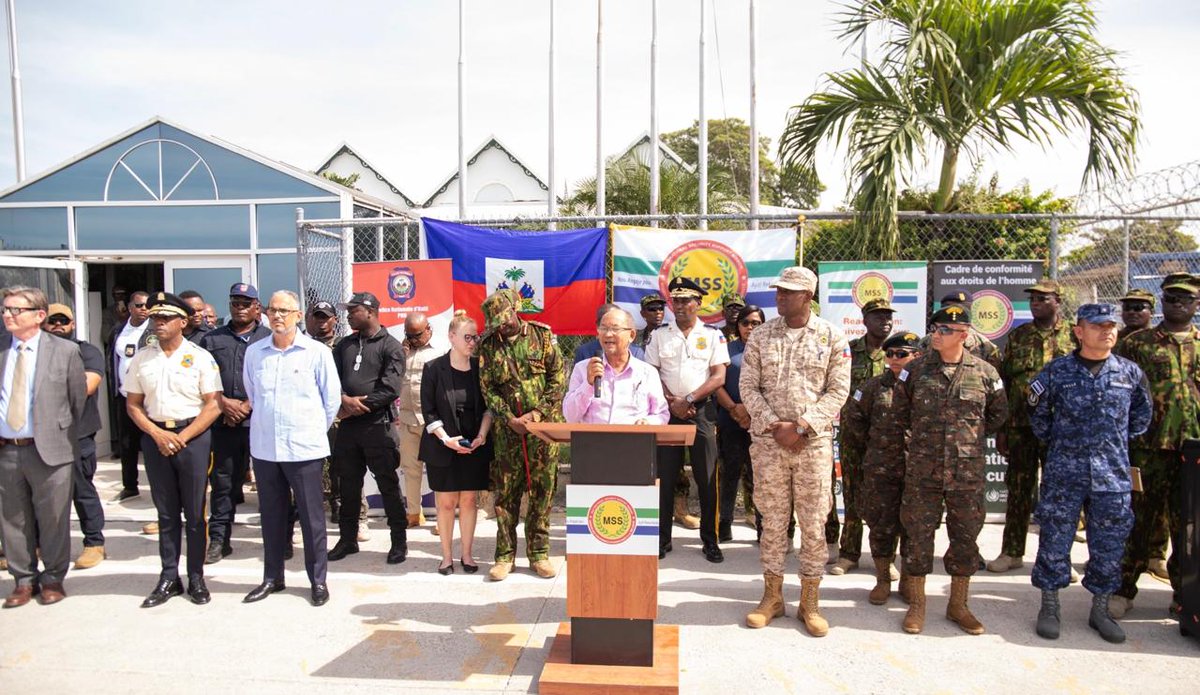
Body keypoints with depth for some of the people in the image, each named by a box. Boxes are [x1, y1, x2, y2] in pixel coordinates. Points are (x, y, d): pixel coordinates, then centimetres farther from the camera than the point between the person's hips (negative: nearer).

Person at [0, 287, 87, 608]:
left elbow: (79, 401, 2)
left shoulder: (65, 351, -3)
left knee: (52, 519, 6)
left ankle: (53, 578, 23)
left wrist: (65, 439, 3)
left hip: (49, 449, -3)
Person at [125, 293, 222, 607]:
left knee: (195, 512, 4)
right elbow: (133, 405, 8)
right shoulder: (141, 359, 7)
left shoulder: (200, 357, -4)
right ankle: (168, 578, 20)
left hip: (192, 436, -3)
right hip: (155, 437, 3)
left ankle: (196, 578, 15)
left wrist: (182, 437, -13)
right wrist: (157, 434, -7)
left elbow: (213, 405, -7)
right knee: (166, 512, 11)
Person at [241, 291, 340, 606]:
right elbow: (251, 394, 18)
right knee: (271, 515, 13)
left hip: (304, 449, -3)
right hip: (263, 447, 3)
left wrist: (315, 431, 6)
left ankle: (318, 580, 15)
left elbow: (332, 399, 1)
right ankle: (272, 577, 27)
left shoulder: (317, 352, -5)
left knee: (311, 516, 4)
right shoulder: (254, 352, 5)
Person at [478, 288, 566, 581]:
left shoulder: (542, 335, 1)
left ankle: (539, 553, 15)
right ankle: (505, 555, 13)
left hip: (545, 425, -1)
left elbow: (558, 377, -2)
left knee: (542, 489, 5)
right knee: (506, 491, 3)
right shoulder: (488, 345, 4)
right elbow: (487, 389, 2)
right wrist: (510, 419, -9)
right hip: (508, 428, 1)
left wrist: (537, 413, -10)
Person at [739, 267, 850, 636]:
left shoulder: (832, 336, 1)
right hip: (768, 441, 2)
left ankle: (810, 602, 17)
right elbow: (748, 386, 3)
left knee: (814, 522, 4)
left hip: (814, 442, -1)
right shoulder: (761, 335, 6)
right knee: (772, 519, 8)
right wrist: (775, 425, -9)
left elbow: (838, 391, -3)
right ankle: (772, 596, 21)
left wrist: (801, 426, -12)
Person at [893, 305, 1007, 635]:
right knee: (919, 534, 4)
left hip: (968, 471, 1)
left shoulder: (985, 373, 0)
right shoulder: (915, 369, -1)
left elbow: (998, 414, 15)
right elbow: (899, 409, 12)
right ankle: (917, 604, 18)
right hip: (922, 470, -1)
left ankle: (958, 605, 26)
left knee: (965, 536, 10)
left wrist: (972, 435, 13)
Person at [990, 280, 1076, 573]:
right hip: (1020, 426, 2)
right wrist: (1001, 428, 3)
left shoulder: (1075, 336, 1)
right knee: (1018, 489, 9)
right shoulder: (1017, 336, 6)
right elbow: (1004, 383, 7)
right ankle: (1012, 551, 19)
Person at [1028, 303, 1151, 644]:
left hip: (1113, 475, 2)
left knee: (1109, 545, 9)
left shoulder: (1131, 373, 4)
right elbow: (1037, 413, 11)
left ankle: (1100, 609, 25)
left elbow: (1142, 415, 19)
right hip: (1063, 472, -2)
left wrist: (1118, 444, 16)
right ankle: (1049, 607, 16)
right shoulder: (1056, 371, -3)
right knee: (1054, 540, 3)